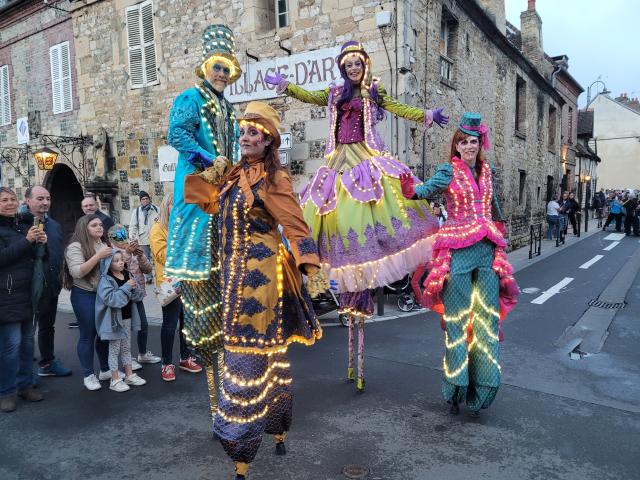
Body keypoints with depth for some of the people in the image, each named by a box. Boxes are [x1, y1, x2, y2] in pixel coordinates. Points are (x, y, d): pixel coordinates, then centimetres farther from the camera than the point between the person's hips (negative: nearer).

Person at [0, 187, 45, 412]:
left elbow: (34, 256, 18)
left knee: (27, 341, 12)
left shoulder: (24, 225, 13)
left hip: (28, 293, 6)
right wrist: (26, 241, -23)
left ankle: (25, 385, 24)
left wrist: (41, 242, -2)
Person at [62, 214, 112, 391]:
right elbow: (77, 272, -20)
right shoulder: (76, 247, -10)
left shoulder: (104, 245, 12)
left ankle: (105, 370, 27)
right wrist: (98, 256, -24)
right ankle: (89, 375, 15)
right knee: (88, 335, 2)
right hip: (85, 296, -6)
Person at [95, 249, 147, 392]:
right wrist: (126, 287, -27)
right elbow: (111, 299, -28)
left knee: (127, 348, 16)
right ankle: (115, 380, 11)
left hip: (127, 318, 7)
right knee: (114, 350, 2)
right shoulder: (106, 280, -15)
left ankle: (129, 375, 27)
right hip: (113, 319, -7)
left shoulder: (128, 275, 4)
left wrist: (135, 288, -16)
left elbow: (139, 296, 5)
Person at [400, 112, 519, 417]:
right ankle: (457, 388, 12)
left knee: (487, 316, 5)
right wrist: (412, 191, -43)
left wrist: (499, 224, 39)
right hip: (458, 250, -5)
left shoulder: (486, 171, 14)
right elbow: (430, 188, -22)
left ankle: (480, 389, 17)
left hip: (488, 249, 5)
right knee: (458, 317, -1)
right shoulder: (448, 170, -2)